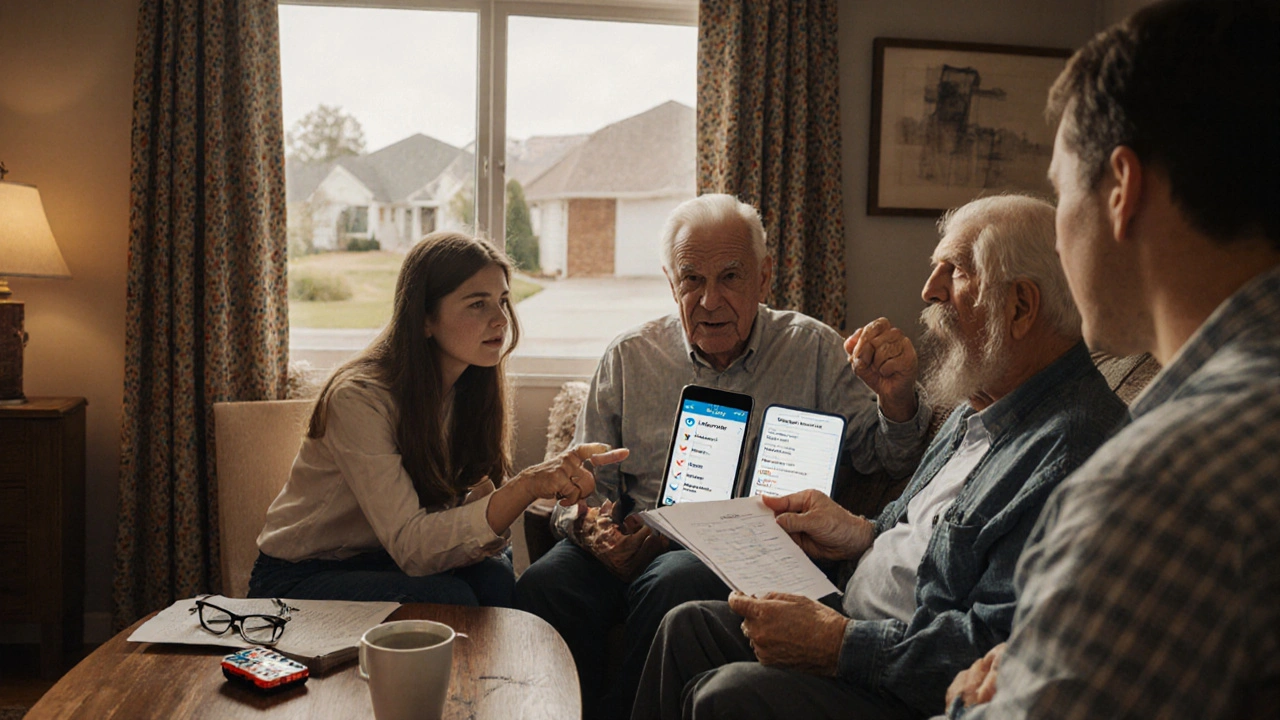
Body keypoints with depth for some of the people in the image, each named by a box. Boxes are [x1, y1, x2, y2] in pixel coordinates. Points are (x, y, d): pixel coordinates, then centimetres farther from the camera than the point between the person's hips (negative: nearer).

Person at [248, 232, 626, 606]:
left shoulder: (469, 389, -3)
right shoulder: (358, 397, -26)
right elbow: (409, 545, -32)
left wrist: (551, 484, -32)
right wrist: (527, 485, -43)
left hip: (382, 562, 6)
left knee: (494, 576, -23)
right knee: (445, 595, -30)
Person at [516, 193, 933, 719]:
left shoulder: (812, 350, 8)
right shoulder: (628, 358, 12)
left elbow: (886, 459, 4)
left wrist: (896, 400, -18)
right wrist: (590, 530, -9)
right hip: (639, 542, 2)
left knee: (676, 584, -35)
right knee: (544, 586, -27)